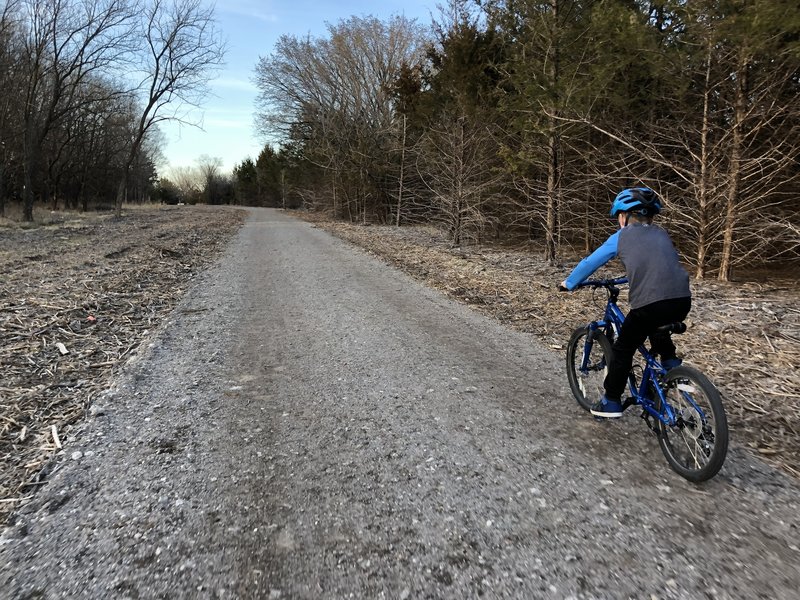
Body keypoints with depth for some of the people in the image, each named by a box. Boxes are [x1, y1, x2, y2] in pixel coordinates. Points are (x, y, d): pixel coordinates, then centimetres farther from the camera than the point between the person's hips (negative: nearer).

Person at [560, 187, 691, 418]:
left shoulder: (622, 236, 9)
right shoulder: (662, 234, 22)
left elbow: (590, 262, 15)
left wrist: (569, 283, 30)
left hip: (650, 304, -5)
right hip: (683, 302, 5)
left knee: (622, 349, 14)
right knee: (656, 327, 39)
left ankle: (611, 403, 23)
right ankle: (672, 366, 25)